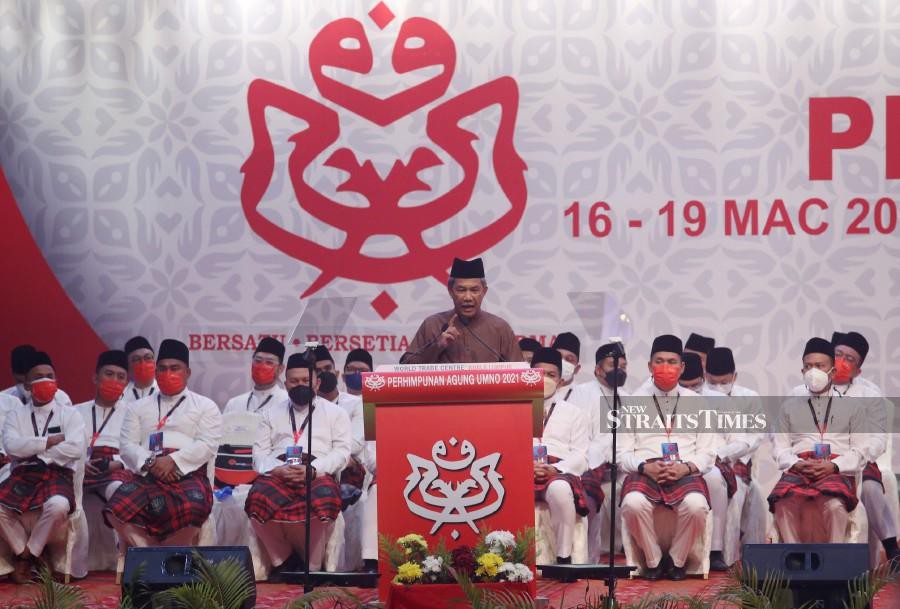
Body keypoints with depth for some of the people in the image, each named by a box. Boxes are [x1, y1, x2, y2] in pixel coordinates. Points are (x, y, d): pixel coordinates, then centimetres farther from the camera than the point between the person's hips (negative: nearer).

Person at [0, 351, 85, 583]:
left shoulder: (69, 414, 10)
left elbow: (76, 449, -8)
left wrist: (33, 450, -6)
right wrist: (50, 441, -8)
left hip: (57, 475, -2)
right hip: (23, 475, 2)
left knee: (58, 506, -38)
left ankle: (27, 555, -11)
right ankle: (26, 552, -5)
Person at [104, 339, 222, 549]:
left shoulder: (205, 406, 18)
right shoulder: (138, 408, 26)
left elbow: (207, 445, 3)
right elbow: (127, 445, 12)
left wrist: (173, 460, -12)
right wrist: (150, 463, -9)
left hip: (188, 474, -2)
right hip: (145, 475, 2)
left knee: (192, 508, -39)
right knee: (117, 510, -32)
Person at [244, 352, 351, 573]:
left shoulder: (335, 413, 20)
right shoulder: (272, 413, 27)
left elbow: (342, 451, 6)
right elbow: (259, 452, 15)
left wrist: (312, 470, -13)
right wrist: (275, 469, -8)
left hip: (318, 472, -2)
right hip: (278, 473, 2)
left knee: (324, 503, -39)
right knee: (257, 500, -34)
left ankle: (311, 565, -22)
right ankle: (281, 560, -14)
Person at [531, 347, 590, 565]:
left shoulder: (572, 413, 22)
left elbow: (580, 456, 10)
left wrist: (556, 469, -11)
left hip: (559, 473, 0)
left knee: (560, 490, -40)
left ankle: (564, 559, -33)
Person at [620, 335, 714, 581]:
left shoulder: (696, 402, 16)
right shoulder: (634, 402, 13)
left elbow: (707, 453, 11)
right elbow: (622, 453, 8)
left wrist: (687, 468, -11)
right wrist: (644, 467, -13)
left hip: (684, 473, 0)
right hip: (644, 471, 0)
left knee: (696, 504, -35)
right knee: (633, 503, -36)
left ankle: (676, 560, -7)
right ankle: (653, 560, -9)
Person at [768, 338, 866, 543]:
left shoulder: (851, 407, 19)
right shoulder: (789, 407, 24)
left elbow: (859, 451, 10)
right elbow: (781, 449, 16)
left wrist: (833, 466, -9)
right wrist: (797, 464, -7)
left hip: (837, 471, -1)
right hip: (798, 470, 1)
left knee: (835, 505, -37)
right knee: (783, 504, -34)